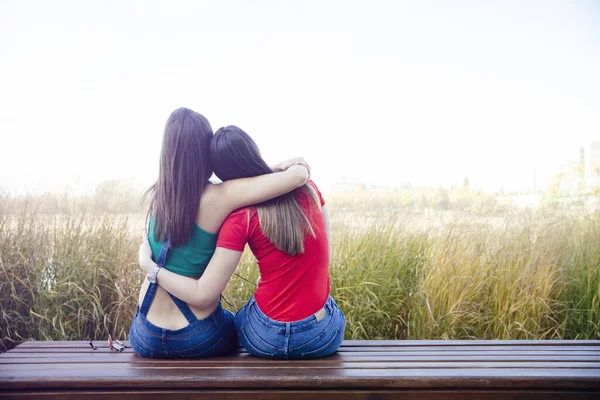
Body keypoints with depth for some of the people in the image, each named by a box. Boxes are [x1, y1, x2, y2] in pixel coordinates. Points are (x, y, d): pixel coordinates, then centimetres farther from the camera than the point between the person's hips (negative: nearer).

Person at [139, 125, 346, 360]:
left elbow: (202, 296, -14)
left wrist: (147, 264, -3)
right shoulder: (308, 189, -4)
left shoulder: (240, 219, -14)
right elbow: (325, 258, 5)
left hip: (268, 339, -2)